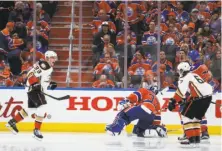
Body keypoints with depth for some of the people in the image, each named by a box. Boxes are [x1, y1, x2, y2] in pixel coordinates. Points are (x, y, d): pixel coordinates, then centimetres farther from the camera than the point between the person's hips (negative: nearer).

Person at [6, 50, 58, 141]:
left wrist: (50, 84, 17)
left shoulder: (49, 67, 17)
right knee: (42, 107, -20)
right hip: (34, 89, -11)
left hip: (37, 89, 11)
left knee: (31, 109, 17)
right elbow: (31, 74, -24)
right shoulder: (43, 64, -16)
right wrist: (35, 84, -32)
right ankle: (36, 130, -15)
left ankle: (12, 122, 26)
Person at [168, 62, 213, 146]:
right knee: (196, 117, 23)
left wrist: (173, 101, -15)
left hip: (199, 97, -9)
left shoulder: (184, 78, -1)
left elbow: (181, 91, -15)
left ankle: (191, 139, -9)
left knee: (186, 115, 0)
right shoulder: (194, 75, 26)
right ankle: (196, 138, 22)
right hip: (208, 96, 9)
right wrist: (187, 100, 30)